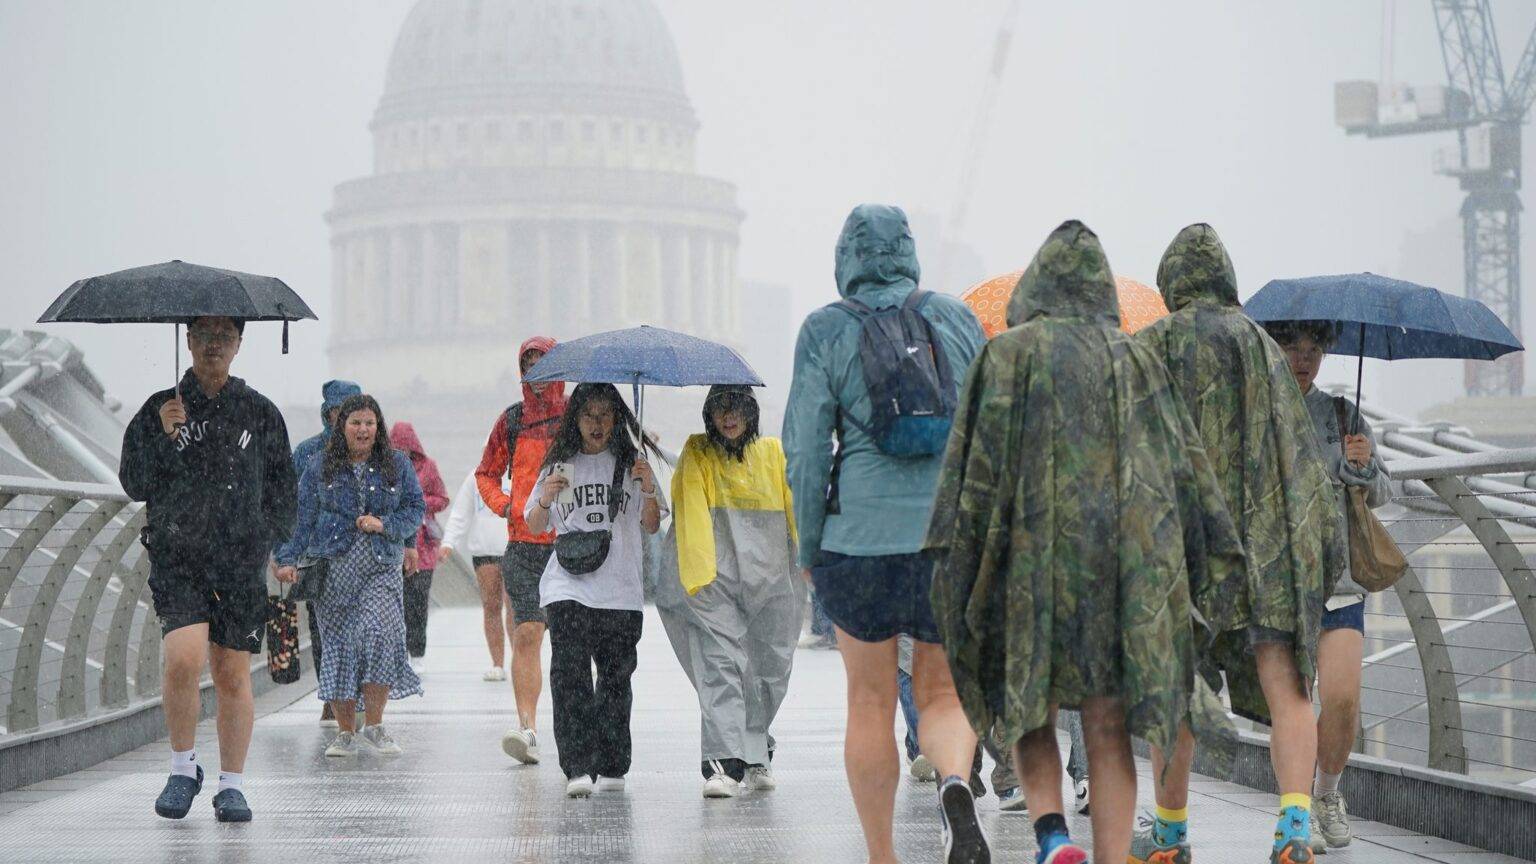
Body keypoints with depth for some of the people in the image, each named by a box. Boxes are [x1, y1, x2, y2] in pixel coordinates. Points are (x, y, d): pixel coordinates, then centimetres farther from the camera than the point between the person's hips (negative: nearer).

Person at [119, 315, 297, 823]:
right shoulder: (159, 410, 8)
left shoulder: (260, 413, 10)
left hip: (242, 564, 1)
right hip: (177, 558, -1)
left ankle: (231, 786, 13)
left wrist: (265, 542, 1)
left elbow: (281, 492, 13)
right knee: (184, 659, -19)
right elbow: (134, 484, 2)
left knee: (233, 676, 2)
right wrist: (164, 435, -11)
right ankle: (183, 768, 0)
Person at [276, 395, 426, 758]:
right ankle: (345, 732, 8)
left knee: (379, 633, -19)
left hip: (382, 567, 0)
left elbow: (416, 509, 10)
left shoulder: (397, 465, 10)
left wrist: (384, 524, -7)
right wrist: (289, 559, -4)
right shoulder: (320, 467, 8)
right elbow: (302, 516, 6)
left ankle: (374, 724, -7)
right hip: (333, 567, 0)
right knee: (339, 644, -2)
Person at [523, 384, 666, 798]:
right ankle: (577, 768, -18)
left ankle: (611, 767, 13)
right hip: (568, 587, -1)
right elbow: (534, 526, 12)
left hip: (621, 591, 1)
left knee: (616, 677, 3)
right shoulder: (560, 464, 10)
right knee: (570, 672, -13)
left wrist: (648, 490, -8)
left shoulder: (630, 463, 10)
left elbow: (651, 526, 10)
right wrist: (546, 498, -8)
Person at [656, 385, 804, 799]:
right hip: (716, 580, -3)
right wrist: (700, 572, -17)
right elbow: (691, 511, -4)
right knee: (721, 666, -14)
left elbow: (795, 509, 10)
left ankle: (754, 756, 23)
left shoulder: (772, 453, 14)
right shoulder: (697, 455, 8)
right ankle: (724, 763, -21)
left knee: (769, 671, 5)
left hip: (771, 579, 3)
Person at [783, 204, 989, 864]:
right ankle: (955, 783, -21)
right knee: (943, 692, 10)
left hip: (861, 534, -1)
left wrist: (808, 548, 7)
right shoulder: (957, 320, 7)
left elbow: (806, 449, -2)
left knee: (870, 702, 10)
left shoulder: (827, 332, 0)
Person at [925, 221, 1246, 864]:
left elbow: (978, 456, -6)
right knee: (1108, 733, 4)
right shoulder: (1137, 361, 11)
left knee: (1028, 711, 12)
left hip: (1033, 557, -2)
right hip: (1125, 567, 2)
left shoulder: (1009, 354, 2)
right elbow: (1186, 462, 7)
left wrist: (954, 555, -7)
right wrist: (1209, 560, 9)